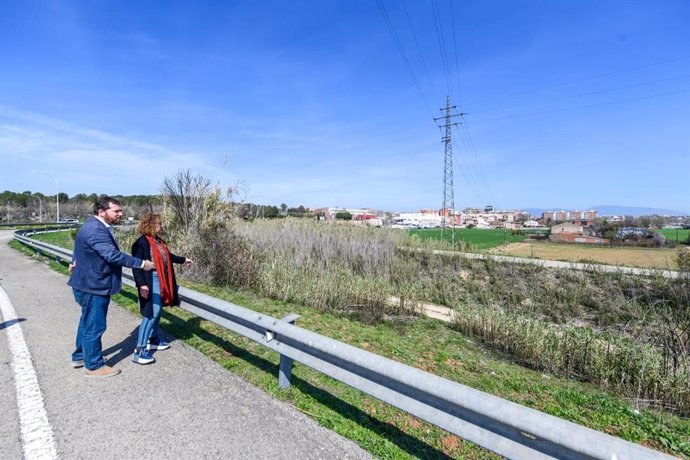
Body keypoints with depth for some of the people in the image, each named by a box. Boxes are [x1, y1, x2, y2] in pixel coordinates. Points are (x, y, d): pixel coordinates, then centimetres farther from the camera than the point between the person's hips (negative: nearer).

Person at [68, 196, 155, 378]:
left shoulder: (96, 226, 9)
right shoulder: (95, 231, -27)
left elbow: (81, 247, 24)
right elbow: (113, 255, -35)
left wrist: (76, 261, 35)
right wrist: (142, 263, -31)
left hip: (90, 284, 11)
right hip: (93, 287, -11)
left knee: (87, 322, 24)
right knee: (94, 326, 3)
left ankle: (80, 356, 41)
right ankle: (94, 366, 18)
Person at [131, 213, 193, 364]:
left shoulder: (158, 240, 10)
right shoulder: (142, 242, -16)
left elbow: (167, 256, 25)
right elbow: (136, 265, -18)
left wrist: (183, 260, 35)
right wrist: (141, 284, -24)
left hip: (162, 280, 9)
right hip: (151, 281, -9)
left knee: (158, 311, 18)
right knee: (151, 313, -8)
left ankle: (154, 340, 34)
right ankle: (140, 351, 0)